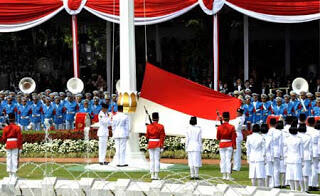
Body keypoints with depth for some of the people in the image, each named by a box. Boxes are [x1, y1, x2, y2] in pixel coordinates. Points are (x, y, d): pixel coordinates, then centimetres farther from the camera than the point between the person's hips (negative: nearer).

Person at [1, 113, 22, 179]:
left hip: (8, 144, 2)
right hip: (15, 145, -2)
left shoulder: (6, 128, 2)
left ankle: (10, 174, 8)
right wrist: (20, 146, 0)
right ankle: (14, 174, -4)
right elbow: (20, 137, -6)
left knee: (9, 158, 7)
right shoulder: (17, 128, -6)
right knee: (14, 158, -1)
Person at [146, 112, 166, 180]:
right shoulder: (160, 126, -7)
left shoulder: (148, 126, 1)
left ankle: (152, 175, 3)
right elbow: (162, 137, -7)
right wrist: (162, 146, -4)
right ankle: (156, 175, -6)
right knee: (157, 160, -1)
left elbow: (147, 136, 7)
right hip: (157, 145, -3)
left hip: (150, 145, 3)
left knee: (152, 160, 6)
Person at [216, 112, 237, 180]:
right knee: (228, 160, -2)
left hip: (222, 145, 2)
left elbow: (218, 138, 5)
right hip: (229, 145, -2)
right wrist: (234, 146, -1)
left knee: (222, 160, 7)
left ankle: (224, 175, 8)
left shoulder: (219, 127, -3)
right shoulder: (231, 127, -9)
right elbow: (233, 138, -7)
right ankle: (228, 176, -6)